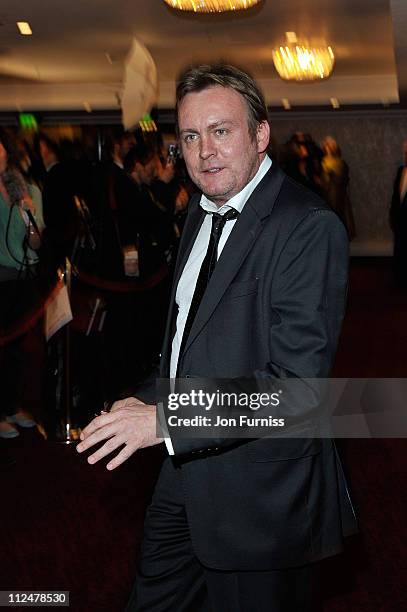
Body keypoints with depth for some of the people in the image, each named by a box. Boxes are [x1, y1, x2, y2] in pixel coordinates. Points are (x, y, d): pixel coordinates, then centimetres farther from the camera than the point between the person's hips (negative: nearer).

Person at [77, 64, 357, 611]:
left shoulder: (310, 227, -19)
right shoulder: (202, 213, 9)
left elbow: (297, 378, -26)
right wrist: (146, 398, 4)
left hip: (259, 487, -8)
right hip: (187, 473, 8)